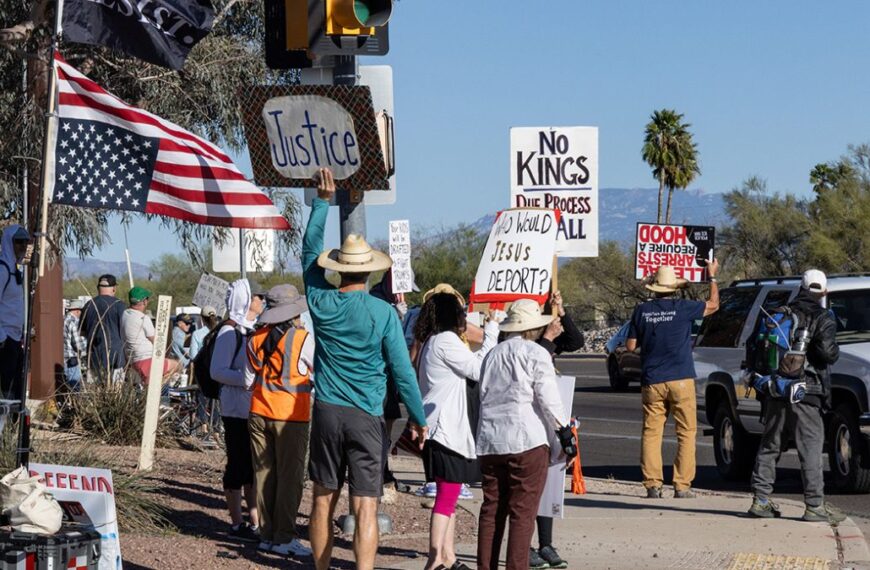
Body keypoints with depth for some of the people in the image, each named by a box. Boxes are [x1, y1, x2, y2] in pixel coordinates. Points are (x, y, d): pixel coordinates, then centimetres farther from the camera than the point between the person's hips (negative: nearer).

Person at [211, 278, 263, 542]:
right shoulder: (230, 331, -12)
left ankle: (254, 522, 18)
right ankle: (237, 524, 4)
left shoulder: (253, 329, 15)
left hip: (256, 408, 9)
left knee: (254, 466, 12)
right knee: (239, 465, -2)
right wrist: (249, 380, -24)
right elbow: (217, 371, -17)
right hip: (237, 409, -9)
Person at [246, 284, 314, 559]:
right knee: (290, 477, 1)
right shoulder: (303, 340, -12)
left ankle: (267, 534, 14)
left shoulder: (256, 339, 3)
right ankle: (284, 538, 0)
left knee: (264, 475, 10)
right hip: (291, 417, -5)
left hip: (259, 413, 5)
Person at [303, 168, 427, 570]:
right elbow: (402, 370, -6)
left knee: (323, 501, 12)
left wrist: (323, 201, 21)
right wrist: (418, 417, 4)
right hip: (366, 417, -3)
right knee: (365, 507, -6)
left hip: (326, 412, 3)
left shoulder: (321, 303, 0)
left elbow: (309, 251, 15)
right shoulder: (382, 313, -9)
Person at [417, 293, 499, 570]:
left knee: (449, 495, 14)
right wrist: (491, 334, -6)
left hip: (447, 429, 11)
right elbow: (477, 369, -11)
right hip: (446, 429, -11)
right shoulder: (446, 341, -12)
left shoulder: (432, 343, 19)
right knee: (447, 496, -12)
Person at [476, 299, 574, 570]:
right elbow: (549, 400, -10)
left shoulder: (492, 355, 16)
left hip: (490, 441, 6)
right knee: (523, 512, -4)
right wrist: (565, 431, -2)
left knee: (492, 510, 10)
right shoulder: (536, 354, -5)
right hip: (526, 440, -6)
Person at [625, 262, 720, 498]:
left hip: (652, 382, 2)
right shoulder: (682, 308, -5)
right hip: (680, 381, -2)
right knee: (686, 433, 4)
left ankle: (652, 485, 0)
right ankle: (682, 486, 0)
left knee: (651, 433, 5)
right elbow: (713, 305, 11)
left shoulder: (642, 310, 2)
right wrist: (712, 277, 24)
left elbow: (630, 345, 9)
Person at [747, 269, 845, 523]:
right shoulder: (823, 318, -6)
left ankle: (761, 500, 12)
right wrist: (835, 351, 3)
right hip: (805, 393, -5)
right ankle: (815, 505, -4)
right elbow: (826, 351, -18)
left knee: (769, 446, 12)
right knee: (811, 448, -2)